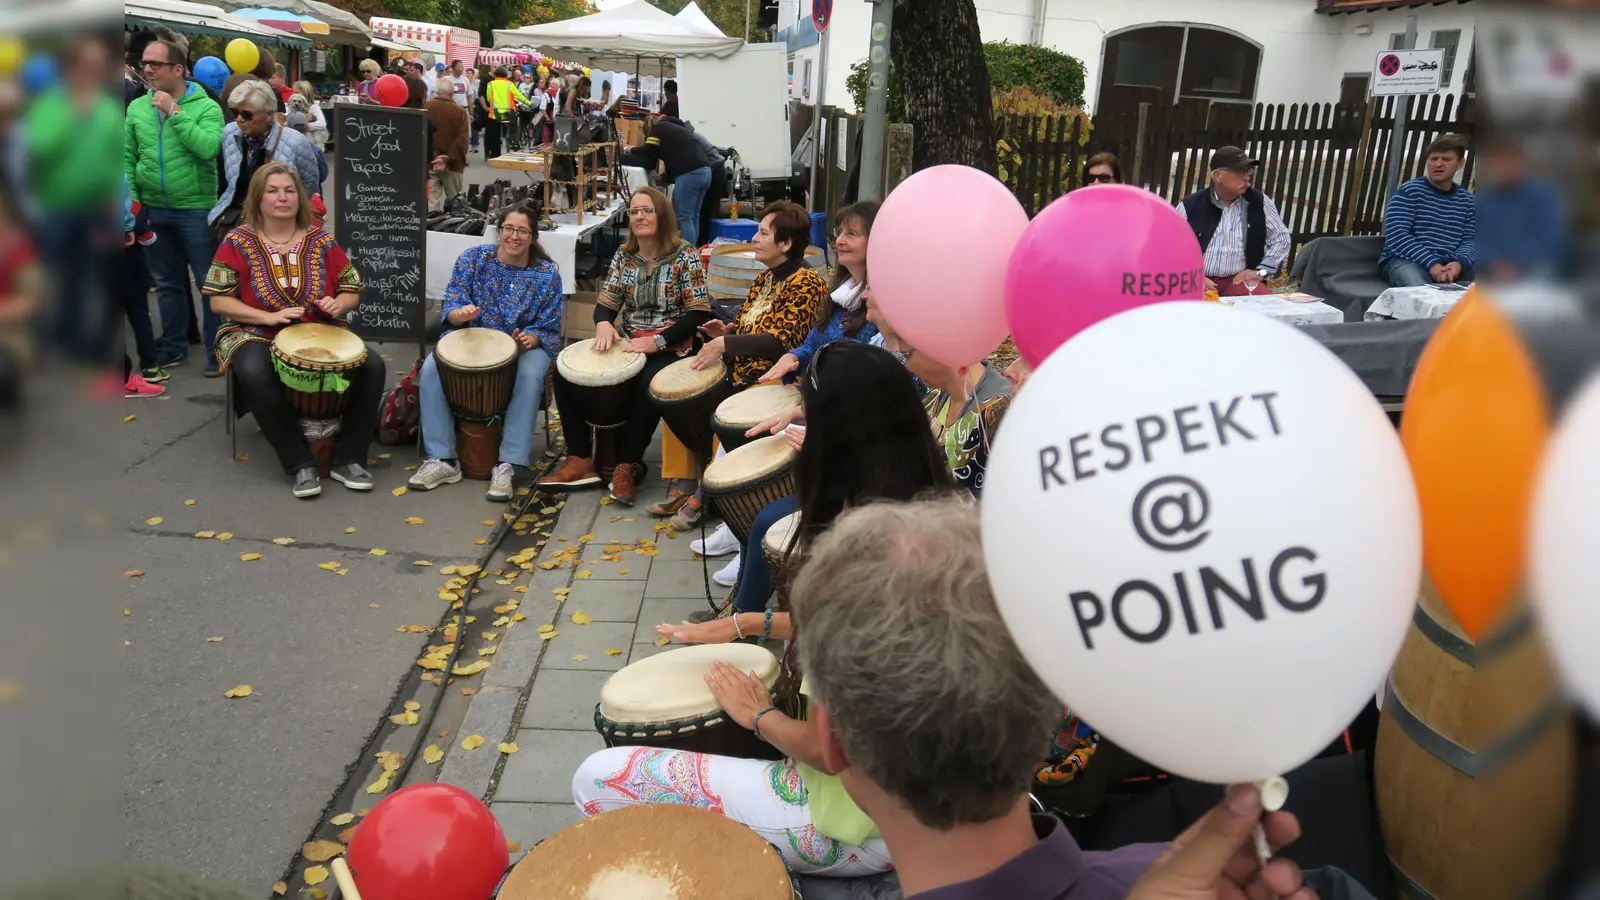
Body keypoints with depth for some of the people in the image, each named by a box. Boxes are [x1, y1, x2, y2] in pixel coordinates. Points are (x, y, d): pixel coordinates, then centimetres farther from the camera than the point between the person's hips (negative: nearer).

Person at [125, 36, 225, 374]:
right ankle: (174, 348, 26)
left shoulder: (205, 107, -7)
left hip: (196, 209, -5)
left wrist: (175, 111, -19)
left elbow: (208, 148, -23)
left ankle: (216, 352, 10)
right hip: (153, 210, 5)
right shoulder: (136, 108, 6)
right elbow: (127, 158, 8)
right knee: (167, 283, 15)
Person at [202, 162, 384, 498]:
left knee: (372, 366, -23)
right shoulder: (238, 242, -1)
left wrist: (337, 304, -15)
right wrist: (270, 317, -19)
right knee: (255, 374, -38)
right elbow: (219, 300, -5)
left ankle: (348, 459, -15)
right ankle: (301, 464, -26)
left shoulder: (320, 240, 5)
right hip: (258, 334, -2)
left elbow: (353, 291, 9)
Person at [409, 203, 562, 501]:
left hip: (525, 345, -2)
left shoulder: (547, 274, -5)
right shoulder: (473, 258, -3)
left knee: (530, 376, -36)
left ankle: (507, 465, -31)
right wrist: (462, 313, -29)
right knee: (430, 368, -25)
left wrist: (531, 338, -26)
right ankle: (443, 460, -18)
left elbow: (549, 328, -3)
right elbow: (451, 307, -5)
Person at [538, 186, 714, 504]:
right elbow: (605, 304, 8)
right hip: (625, 341, 5)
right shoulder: (623, 256, 8)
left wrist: (657, 341, -22)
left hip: (670, 347, -5)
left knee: (648, 388, -37)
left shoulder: (685, 256, -7)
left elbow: (699, 314, -12)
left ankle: (627, 465, -15)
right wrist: (603, 324, -18)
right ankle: (580, 460, -9)